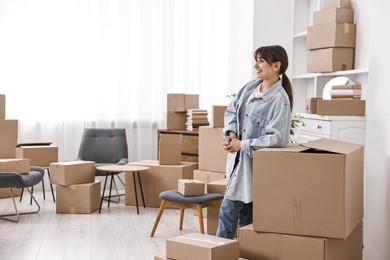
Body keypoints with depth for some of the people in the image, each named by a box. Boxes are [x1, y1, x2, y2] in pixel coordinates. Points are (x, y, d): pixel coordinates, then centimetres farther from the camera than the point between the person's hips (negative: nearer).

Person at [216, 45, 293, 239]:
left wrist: (242, 144, -20)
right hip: (238, 159, 7)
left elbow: (277, 138, -24)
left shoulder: (279, 99, -19)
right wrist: (231, 134, -6)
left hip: (254, 163, -7)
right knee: (244, 213, 17)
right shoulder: (251, 87, 5)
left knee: (228, 212, -1)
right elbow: (231, 110, 13)